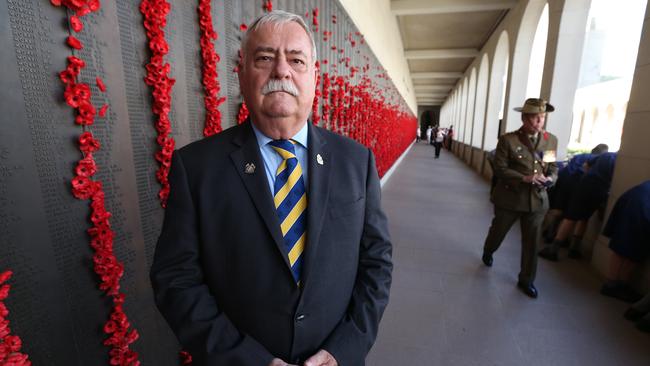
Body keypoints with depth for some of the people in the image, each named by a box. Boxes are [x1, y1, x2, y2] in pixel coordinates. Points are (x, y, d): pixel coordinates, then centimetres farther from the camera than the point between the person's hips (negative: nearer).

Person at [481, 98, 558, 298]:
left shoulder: (551, 140, 3)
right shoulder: (508, 140, -10)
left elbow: (553, 167, 10)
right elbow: (500, 169, -12)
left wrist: (550, 178, -12)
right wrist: (525, 178, -24)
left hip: (537, 199, 3)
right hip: (510, 198, -3)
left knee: (532, 242, 8)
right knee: (498, 231, 17)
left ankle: (526, 280, 25)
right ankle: (488, 253, 48)